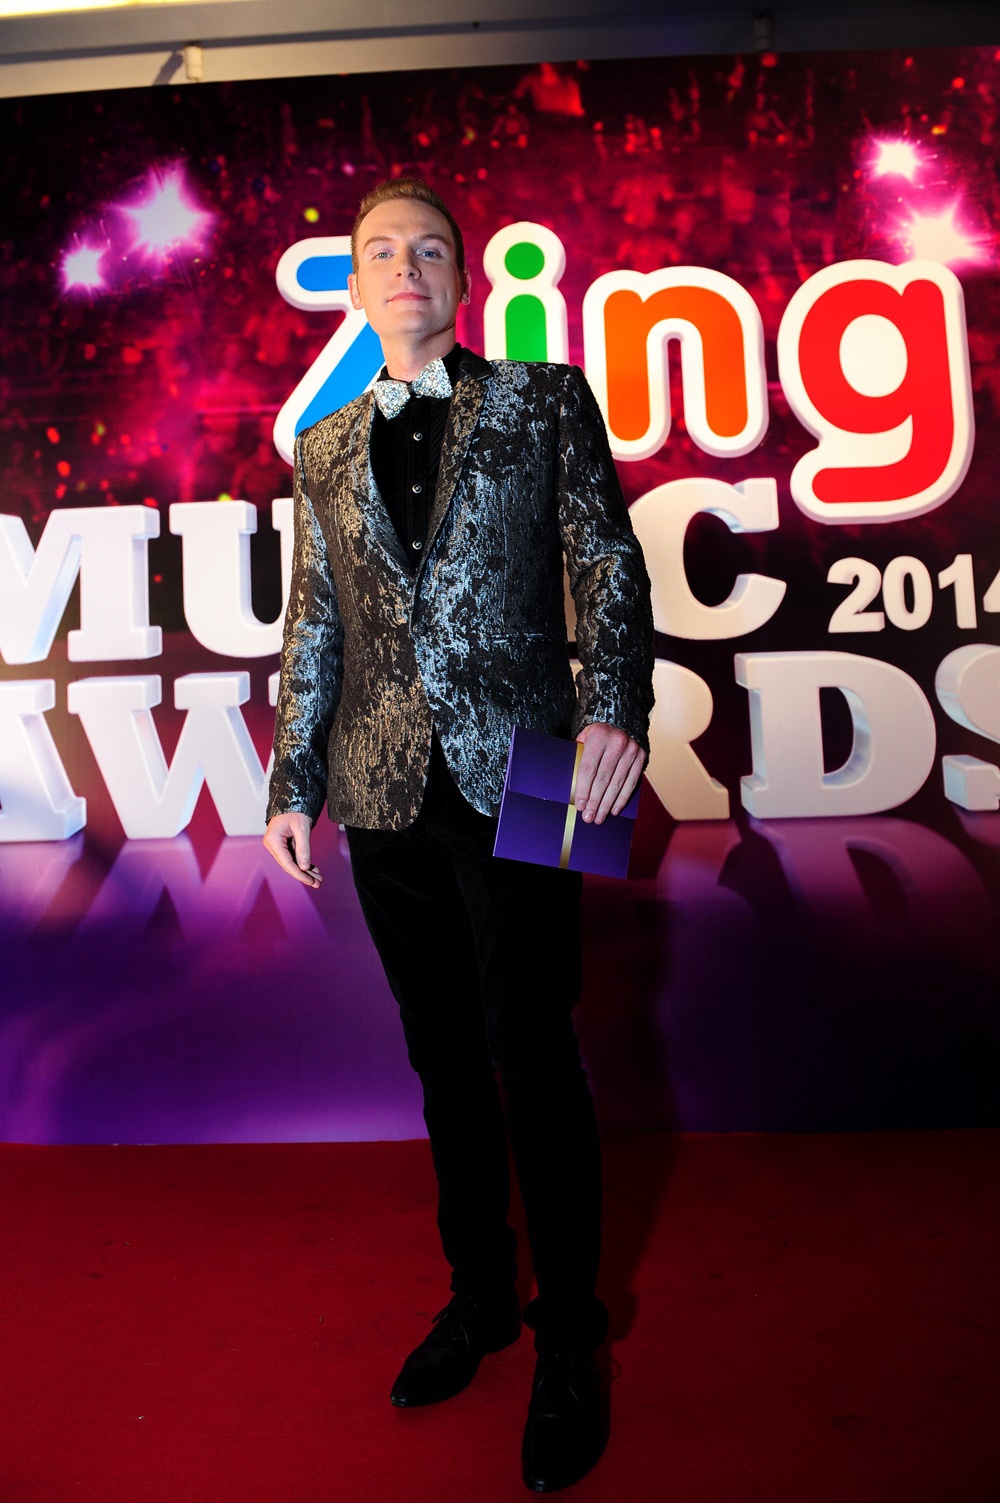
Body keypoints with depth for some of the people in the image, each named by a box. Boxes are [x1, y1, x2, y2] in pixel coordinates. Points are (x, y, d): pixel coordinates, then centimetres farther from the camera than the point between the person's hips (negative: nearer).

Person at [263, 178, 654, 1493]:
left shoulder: (546, 403, 7)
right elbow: (314, 631, 14)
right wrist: (293, 781, 9)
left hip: (512, 784, -3)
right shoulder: (323, 454, 15)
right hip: (389, 799, 4)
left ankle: (568, 1342, 25)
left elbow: (608, 564, 0)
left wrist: (615, 705, -16)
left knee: (536, 1068, 3)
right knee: (444, 1062, 15)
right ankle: (479, 1300, 36)